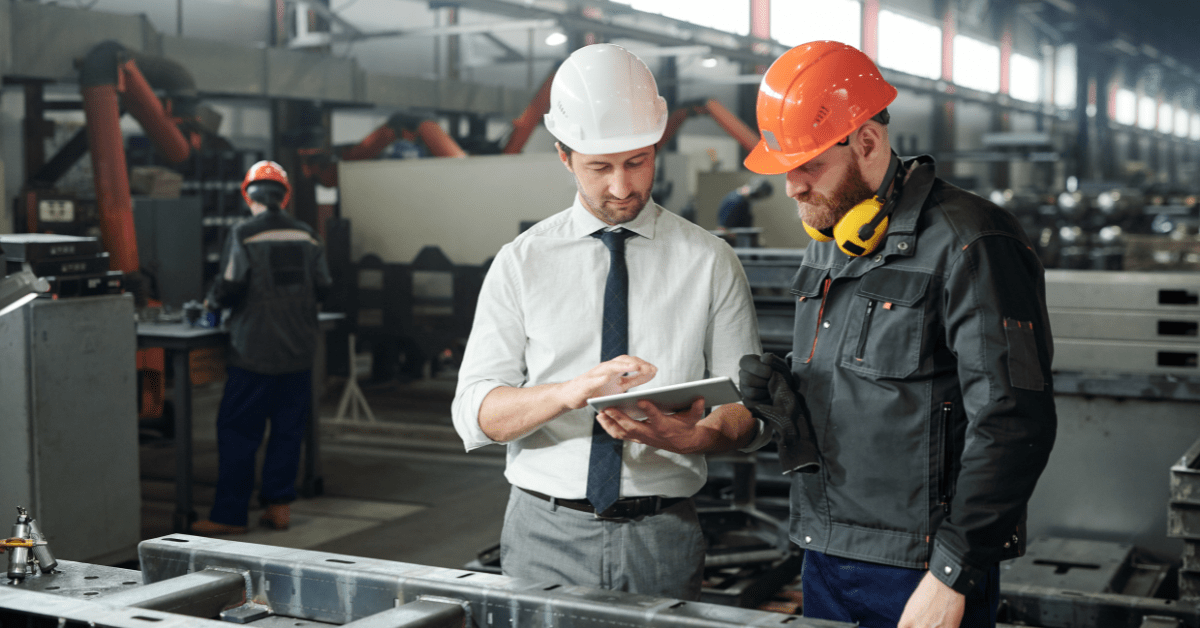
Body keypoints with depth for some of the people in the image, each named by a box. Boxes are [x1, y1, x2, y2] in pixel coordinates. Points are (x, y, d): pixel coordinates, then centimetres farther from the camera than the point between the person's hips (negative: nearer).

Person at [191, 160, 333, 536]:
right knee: (288, 429, 11)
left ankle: (230, 515, 5)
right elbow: (322, 287, 5)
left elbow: (231, 286, -14)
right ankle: (279, 505, 15)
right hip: (299, 351, 4)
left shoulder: (244, 234, -9)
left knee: (237, 431, 2)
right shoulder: (305, 235, 4)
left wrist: (213, 302, 7)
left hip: (256, 352, -4)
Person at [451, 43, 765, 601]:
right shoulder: (521, 263, 1)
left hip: (662, 539, 0)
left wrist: (691, 436, -22)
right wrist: (571, 391, -24)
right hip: (545, 535, 0)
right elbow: (474, 414, -6)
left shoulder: (710, 262, 2)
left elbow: (745, 407, 1)